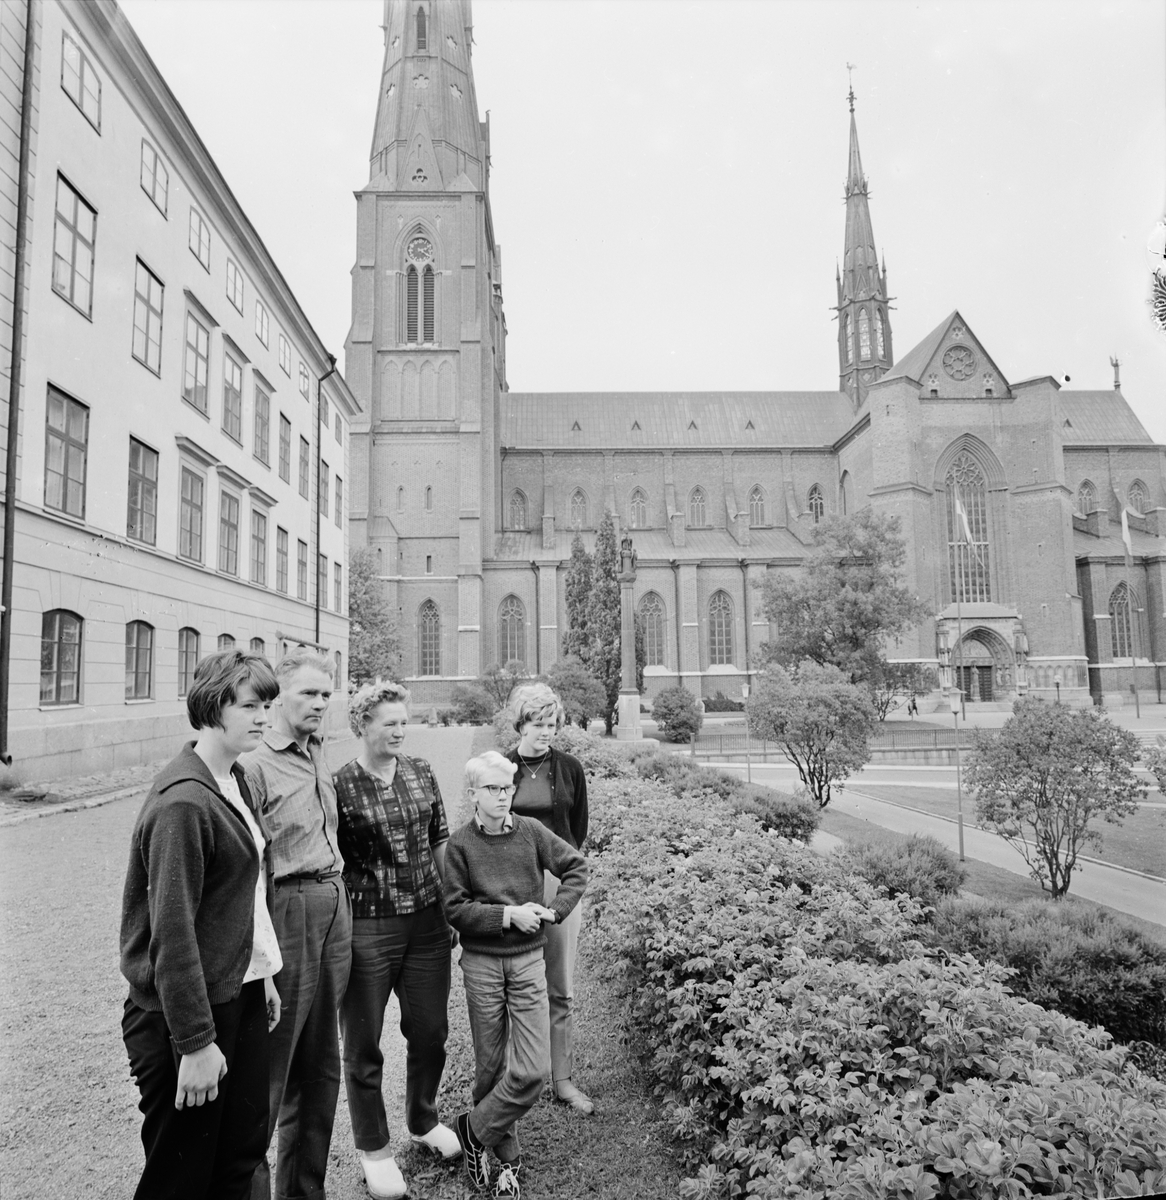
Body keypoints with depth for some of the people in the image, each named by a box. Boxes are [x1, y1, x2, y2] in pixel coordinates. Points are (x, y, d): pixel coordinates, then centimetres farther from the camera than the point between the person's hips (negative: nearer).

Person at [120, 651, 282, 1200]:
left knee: (245, 1148, 18)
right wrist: (196, 1043, -20)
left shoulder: (235, 780, 7)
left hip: (241, 995, 8)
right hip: (187, 1010, -8)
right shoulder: (183, 800, -22)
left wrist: (264, 974, 15)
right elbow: (172, 930, -22)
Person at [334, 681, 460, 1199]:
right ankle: (373, 1148, 34)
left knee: (430, 1031, 17)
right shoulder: (337, 785, -13)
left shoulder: (421, 772, 1)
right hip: (366, 929, -4)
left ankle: (423, 1121, 44)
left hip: (427, 922, 5)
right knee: (363, 1044, 12)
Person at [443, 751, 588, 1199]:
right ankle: (506, 1157, 31)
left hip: (528, 960, 2)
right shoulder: (460, 844, -7)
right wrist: (508, 914, -18)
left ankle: (474, 1129, 19)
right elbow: (455, 910, -10)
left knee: (532, 1071, -3)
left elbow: (577, 867, 4)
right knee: (492, 1066, 10)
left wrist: (554, 910, -8)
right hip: (481, 963, -1)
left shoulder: (531, 831, -3)